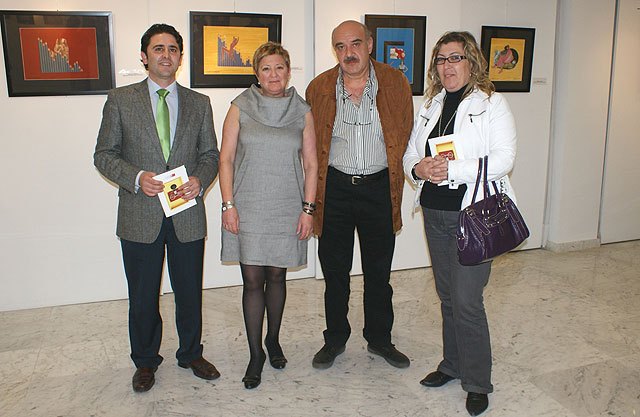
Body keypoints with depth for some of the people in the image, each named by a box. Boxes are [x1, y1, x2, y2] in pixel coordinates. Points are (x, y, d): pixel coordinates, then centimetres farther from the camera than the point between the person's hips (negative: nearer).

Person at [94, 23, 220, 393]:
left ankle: (191, 354, 36)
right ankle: (145, 361, 33)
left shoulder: (199, 103, 8)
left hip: (187, 214, 2)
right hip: (140, 216, -1)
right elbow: (104, 154, 1)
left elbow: (211, 154, 9)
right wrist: (136, 178, -16)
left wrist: (199, 180, -12)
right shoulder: (120, 99, 2)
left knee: (190, 292, 14)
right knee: (143, 297, 12)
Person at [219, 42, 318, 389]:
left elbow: (310, 164, 6)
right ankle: (256, 354, 13)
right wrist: (228, 204, -6)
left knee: (276, 276, 11)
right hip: (248, 207, -1)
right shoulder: (241, 107, 1)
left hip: (288, 209, 1)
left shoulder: (301, 111, 4)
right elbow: (226, 158, 1)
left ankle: (273, 341, 31)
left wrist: (308, 208, 0)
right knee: (253, 280, 0)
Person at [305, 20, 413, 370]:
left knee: (379, 271, 11)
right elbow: (311, 146, 7)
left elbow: (404, 139, 5)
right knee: (334, 269, 10)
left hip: (379, 187, 0)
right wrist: (313, 195, 5)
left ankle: (379, 339, 30)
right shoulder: (318, 88, 0)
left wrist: (394, 185, 5)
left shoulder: (396, 83, -2)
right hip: (334, 188, 1)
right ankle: (335, 338, 29)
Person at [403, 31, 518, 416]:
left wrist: (452, 169, -23)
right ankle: (452, 365, 32)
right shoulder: (432, 106, 13)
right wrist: (418, 168, -10)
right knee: (447, 296, 15)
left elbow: (503, 159, -14)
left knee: (466, 300, -5)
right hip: (435, 212, 6)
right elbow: (410, 154, 13)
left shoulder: (492, 103, -5)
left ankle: (477, 382, 13)